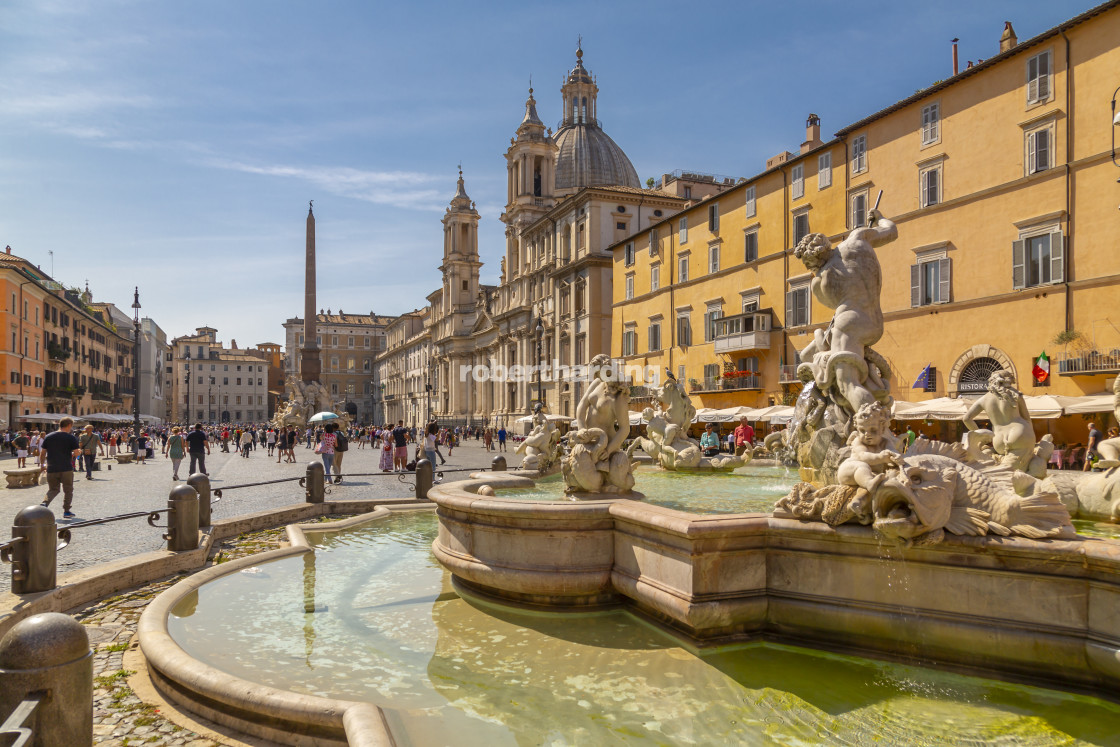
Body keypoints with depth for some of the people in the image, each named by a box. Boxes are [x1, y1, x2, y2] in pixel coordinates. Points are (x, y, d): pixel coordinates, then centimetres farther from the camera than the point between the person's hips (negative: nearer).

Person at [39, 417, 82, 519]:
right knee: (68, 490, 10)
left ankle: (45, 503, -11)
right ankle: (66, 511, 10)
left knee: (53, 489, 16)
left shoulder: (48, 437, 6)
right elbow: (77, 452, -11)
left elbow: (42, 452, 7)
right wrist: (73, 454, 12)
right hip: (66, 469, -3)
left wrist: (42, 464, 20)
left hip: (51, 469, 3)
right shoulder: (71, 437, -5)